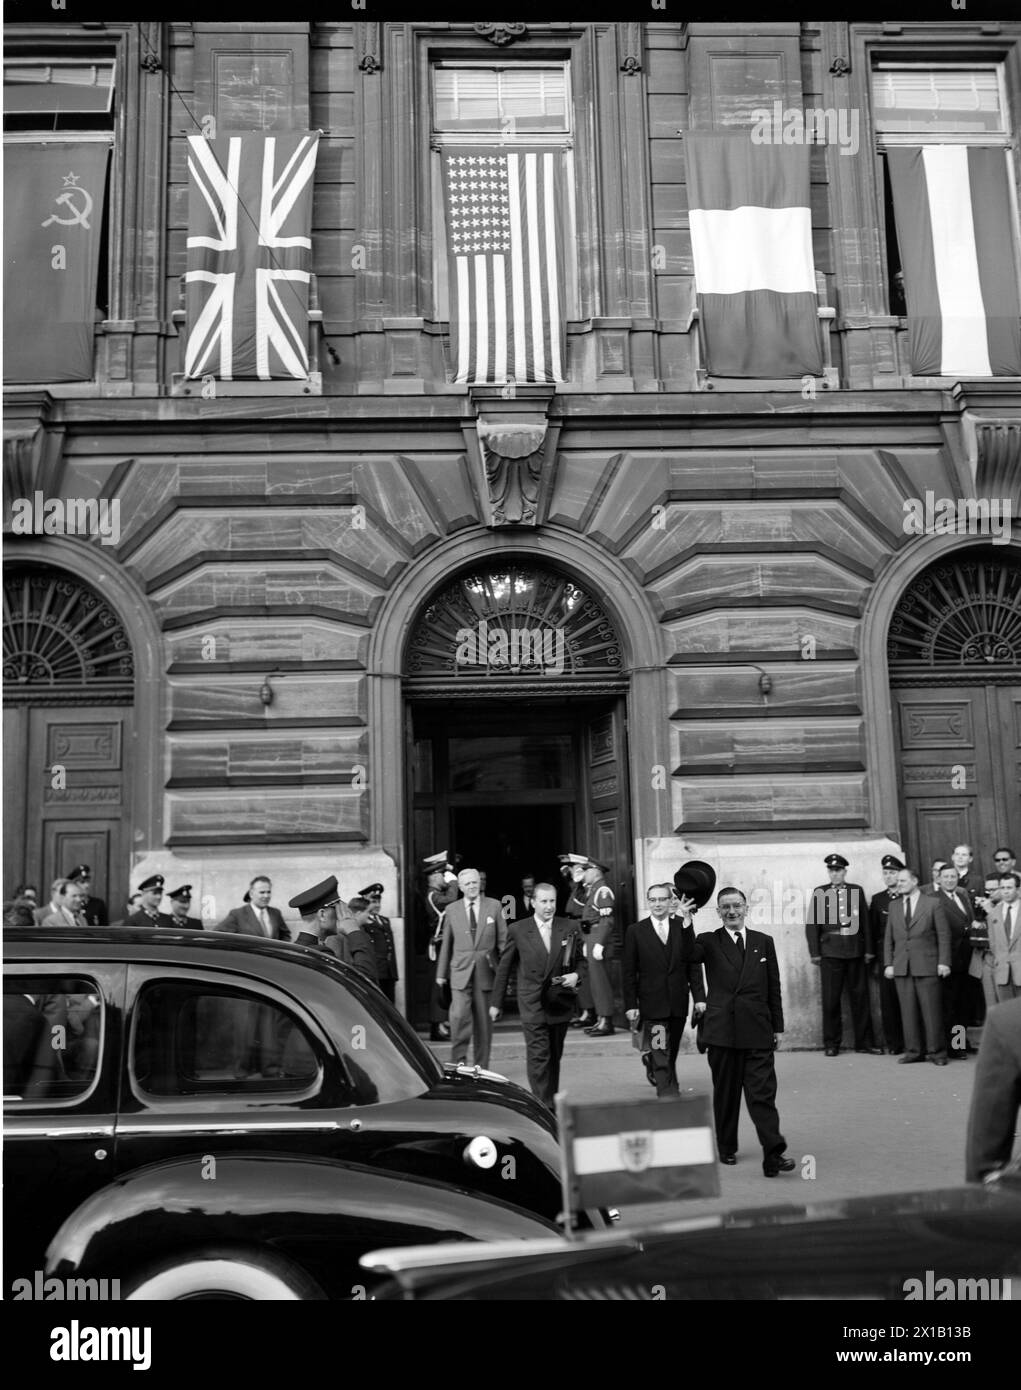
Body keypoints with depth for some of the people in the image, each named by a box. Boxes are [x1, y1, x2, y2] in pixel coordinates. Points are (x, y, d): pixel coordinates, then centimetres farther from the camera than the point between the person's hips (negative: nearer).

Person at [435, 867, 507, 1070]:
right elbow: (446, 943, 12)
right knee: (459, 1016, -14)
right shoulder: (452, 910, 6)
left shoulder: (494, 906, 4)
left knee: (484, 1021, 6)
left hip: (486, 970, 0)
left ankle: (481, 1067, 17)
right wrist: (441, 973, 12)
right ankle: (458, 1062, -2)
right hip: (461, 971, 0)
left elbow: (503, 939, 5)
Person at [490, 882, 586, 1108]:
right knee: (538, 1056, -11)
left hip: (560, 1002, 3)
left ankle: (552, 1102, 26)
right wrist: (496, 1002, 7)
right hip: (532, 1004, -3)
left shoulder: (570, 928, 3)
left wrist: (576, 975, -9)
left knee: (554, 1056, 12)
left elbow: (581, 960, 13)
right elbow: (504, 968, 5)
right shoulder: (517, 930, -1)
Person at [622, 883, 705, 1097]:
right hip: (652, 1005, -3)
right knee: (661, 1058, -8)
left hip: (678, 1004, 3)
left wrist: (699, 997, -2)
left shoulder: (683, 927, 4)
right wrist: (630, 1005, -6)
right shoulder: (635, 931, -1)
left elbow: (693, 964, 4)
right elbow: (628, 972, -1)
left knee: (671, 1054, 14)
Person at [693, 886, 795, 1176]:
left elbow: (774, 988, 12)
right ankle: (727, 1149, 23)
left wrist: (777, 1026, 9)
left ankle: (773, 1154, -9)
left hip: (758, 1031, 1)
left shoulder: (764, 942, 10)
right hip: (722, 1030, 0)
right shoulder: (709, 942, 3)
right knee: (725, 1094, 9)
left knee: (763, 1093, -6)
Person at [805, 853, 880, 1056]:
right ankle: (831, 1044, 10)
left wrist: (868, 949, 3)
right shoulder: (819, 893, 5)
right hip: (830, 953, -1)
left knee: (860, 997, 5)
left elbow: (865, 922, 9)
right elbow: (812, 924, 3)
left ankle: (864, 1042, 13)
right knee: (830, 1000, 1)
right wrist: (815, 952, -4)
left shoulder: (857, 891, 9)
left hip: (855, 952, 1)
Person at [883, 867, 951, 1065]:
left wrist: (943, 962, -7)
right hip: (901, 967, 4)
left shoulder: (933, 904, 2)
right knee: (908, 1011, 4)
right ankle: (913, 1051, 10)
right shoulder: (893, 907, 13)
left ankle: (937, 1052, 7)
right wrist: (888, 963, 6)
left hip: (927, 966, -4)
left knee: (932, 1010, -1)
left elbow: (944, 935, -1)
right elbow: (888, 938, 14)